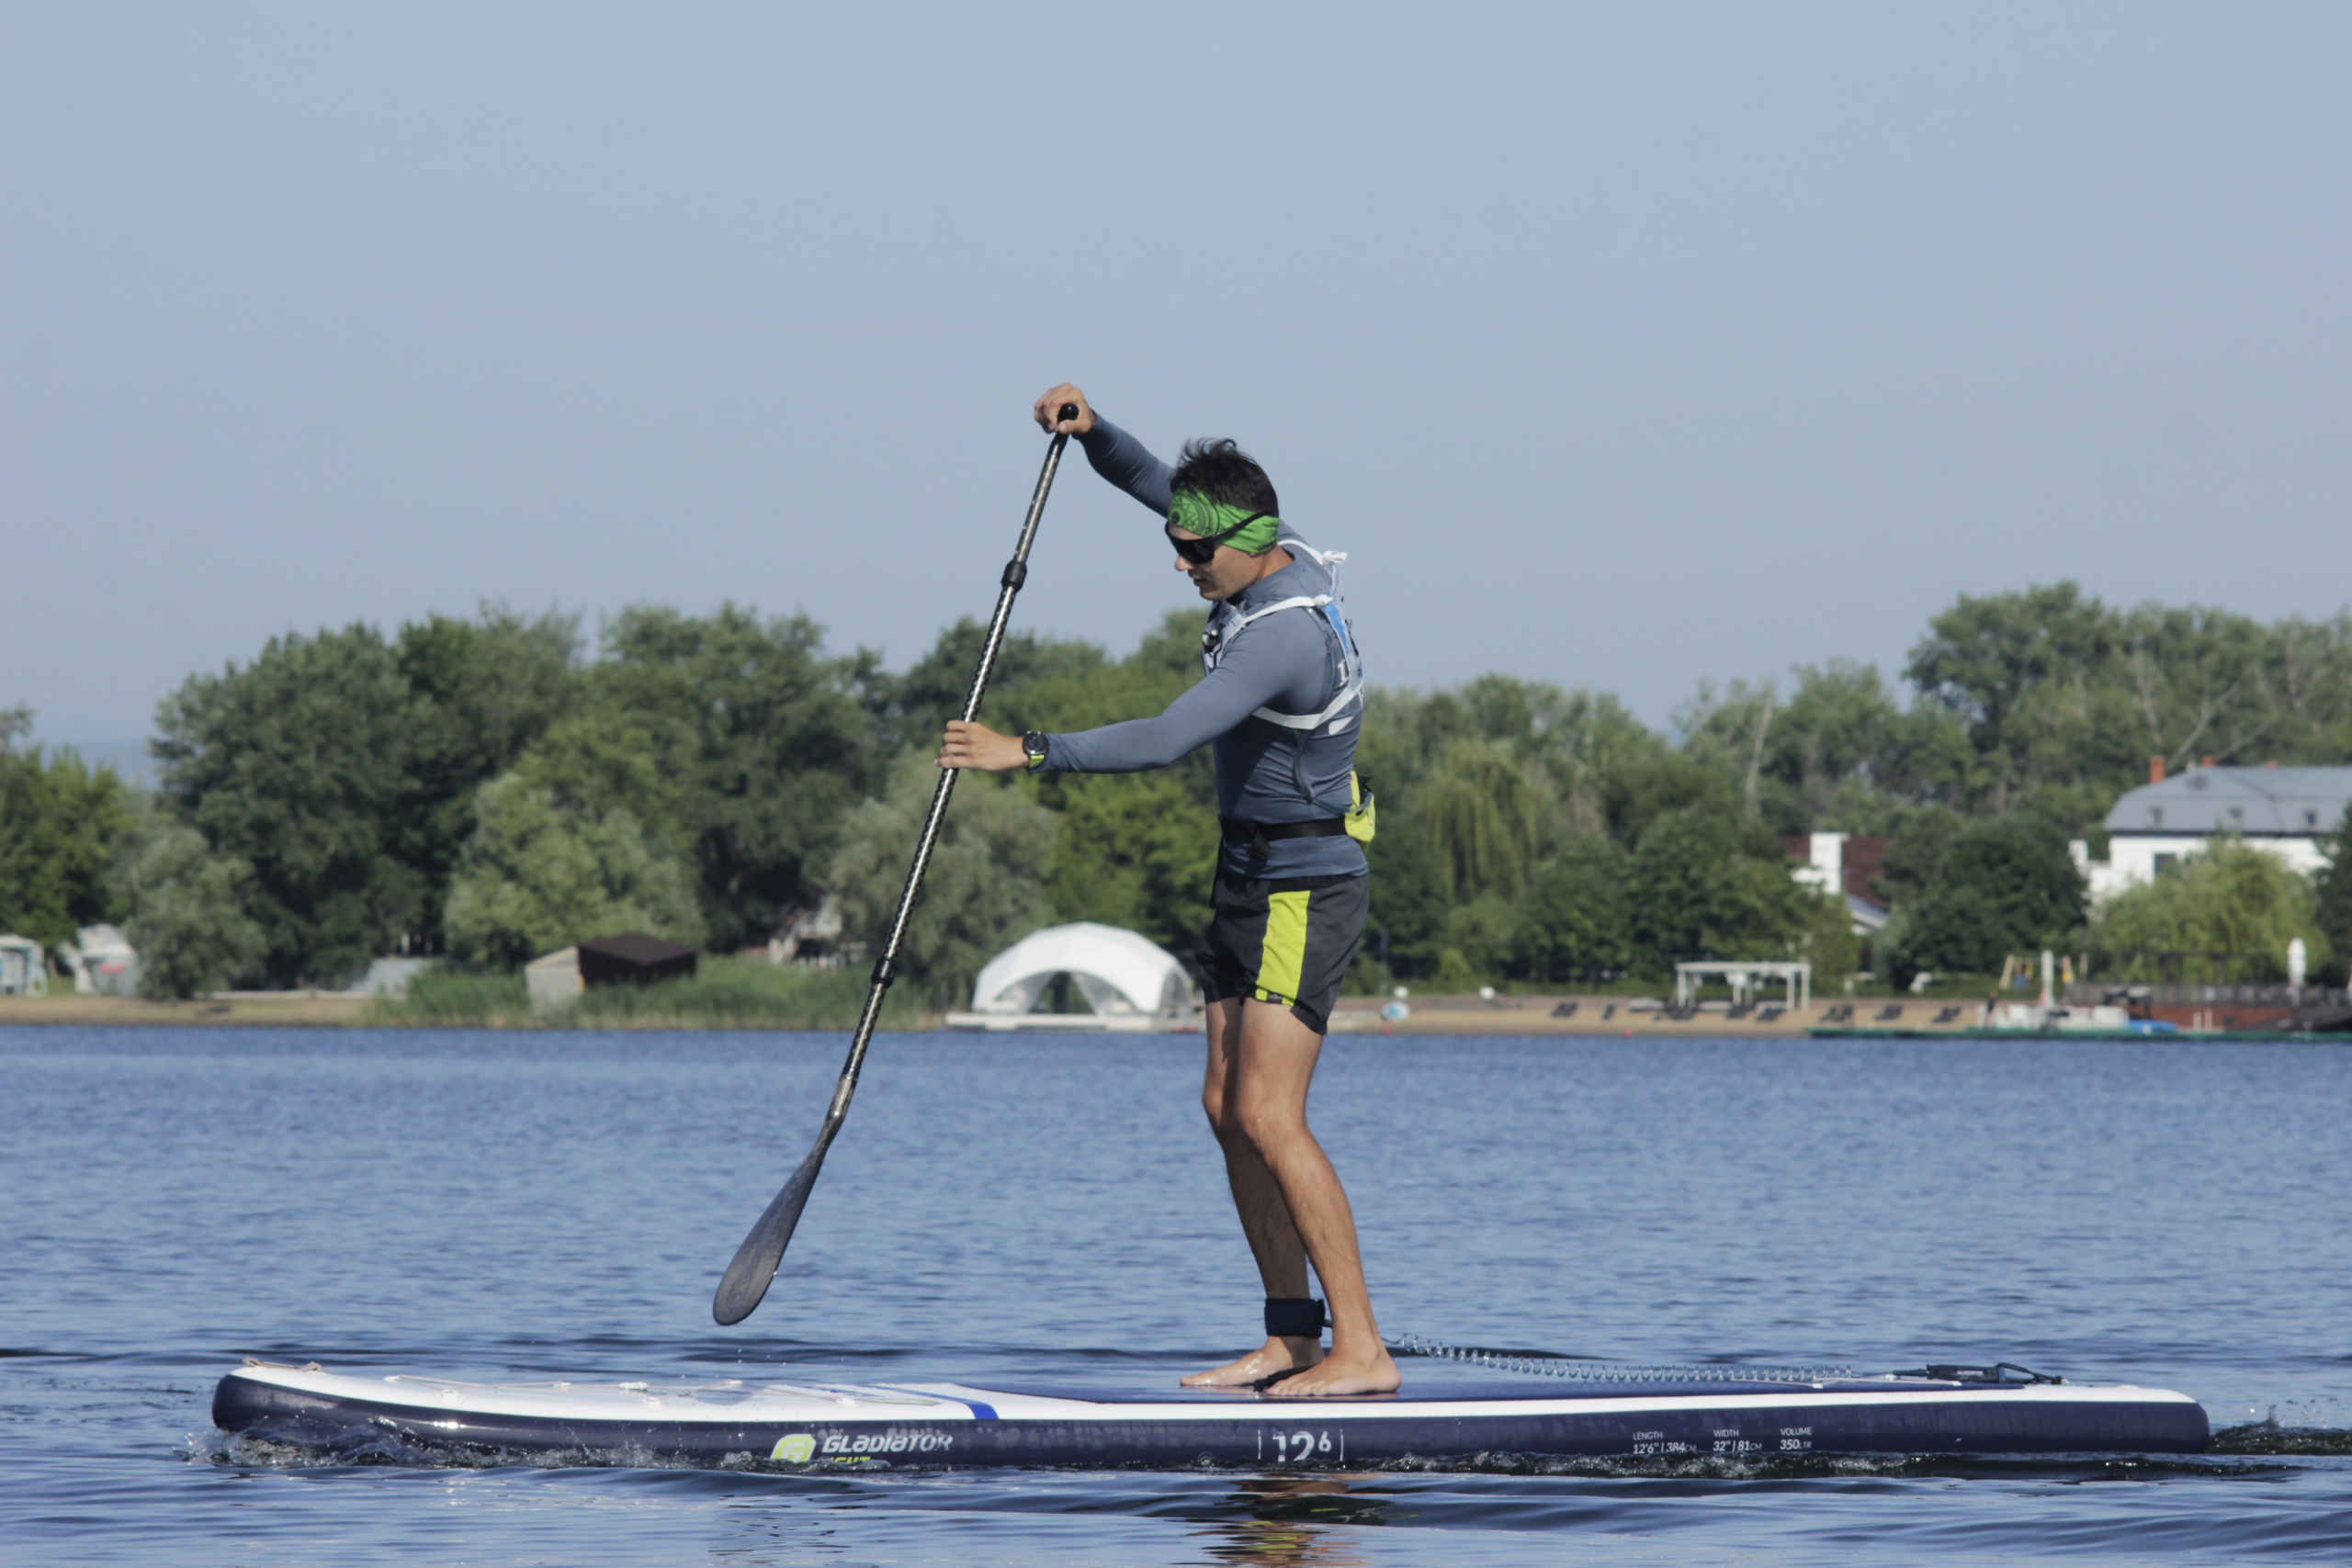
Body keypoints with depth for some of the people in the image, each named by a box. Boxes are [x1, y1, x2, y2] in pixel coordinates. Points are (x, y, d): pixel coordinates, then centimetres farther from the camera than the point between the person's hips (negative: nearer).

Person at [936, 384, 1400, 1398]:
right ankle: (1292, 1338, 11)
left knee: (1267, 1116, -16)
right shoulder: (1282, 554, 4)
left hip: (1304, 887, -10)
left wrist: (1028, 753, -31)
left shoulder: (1282, 635, -26)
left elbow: (1166, 740, -34)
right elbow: (1153, 483, 17)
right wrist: (1089, 430, -2)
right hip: (1252, 876, 10)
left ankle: (1362, 1351, -16)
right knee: (1227, 1106, 8)